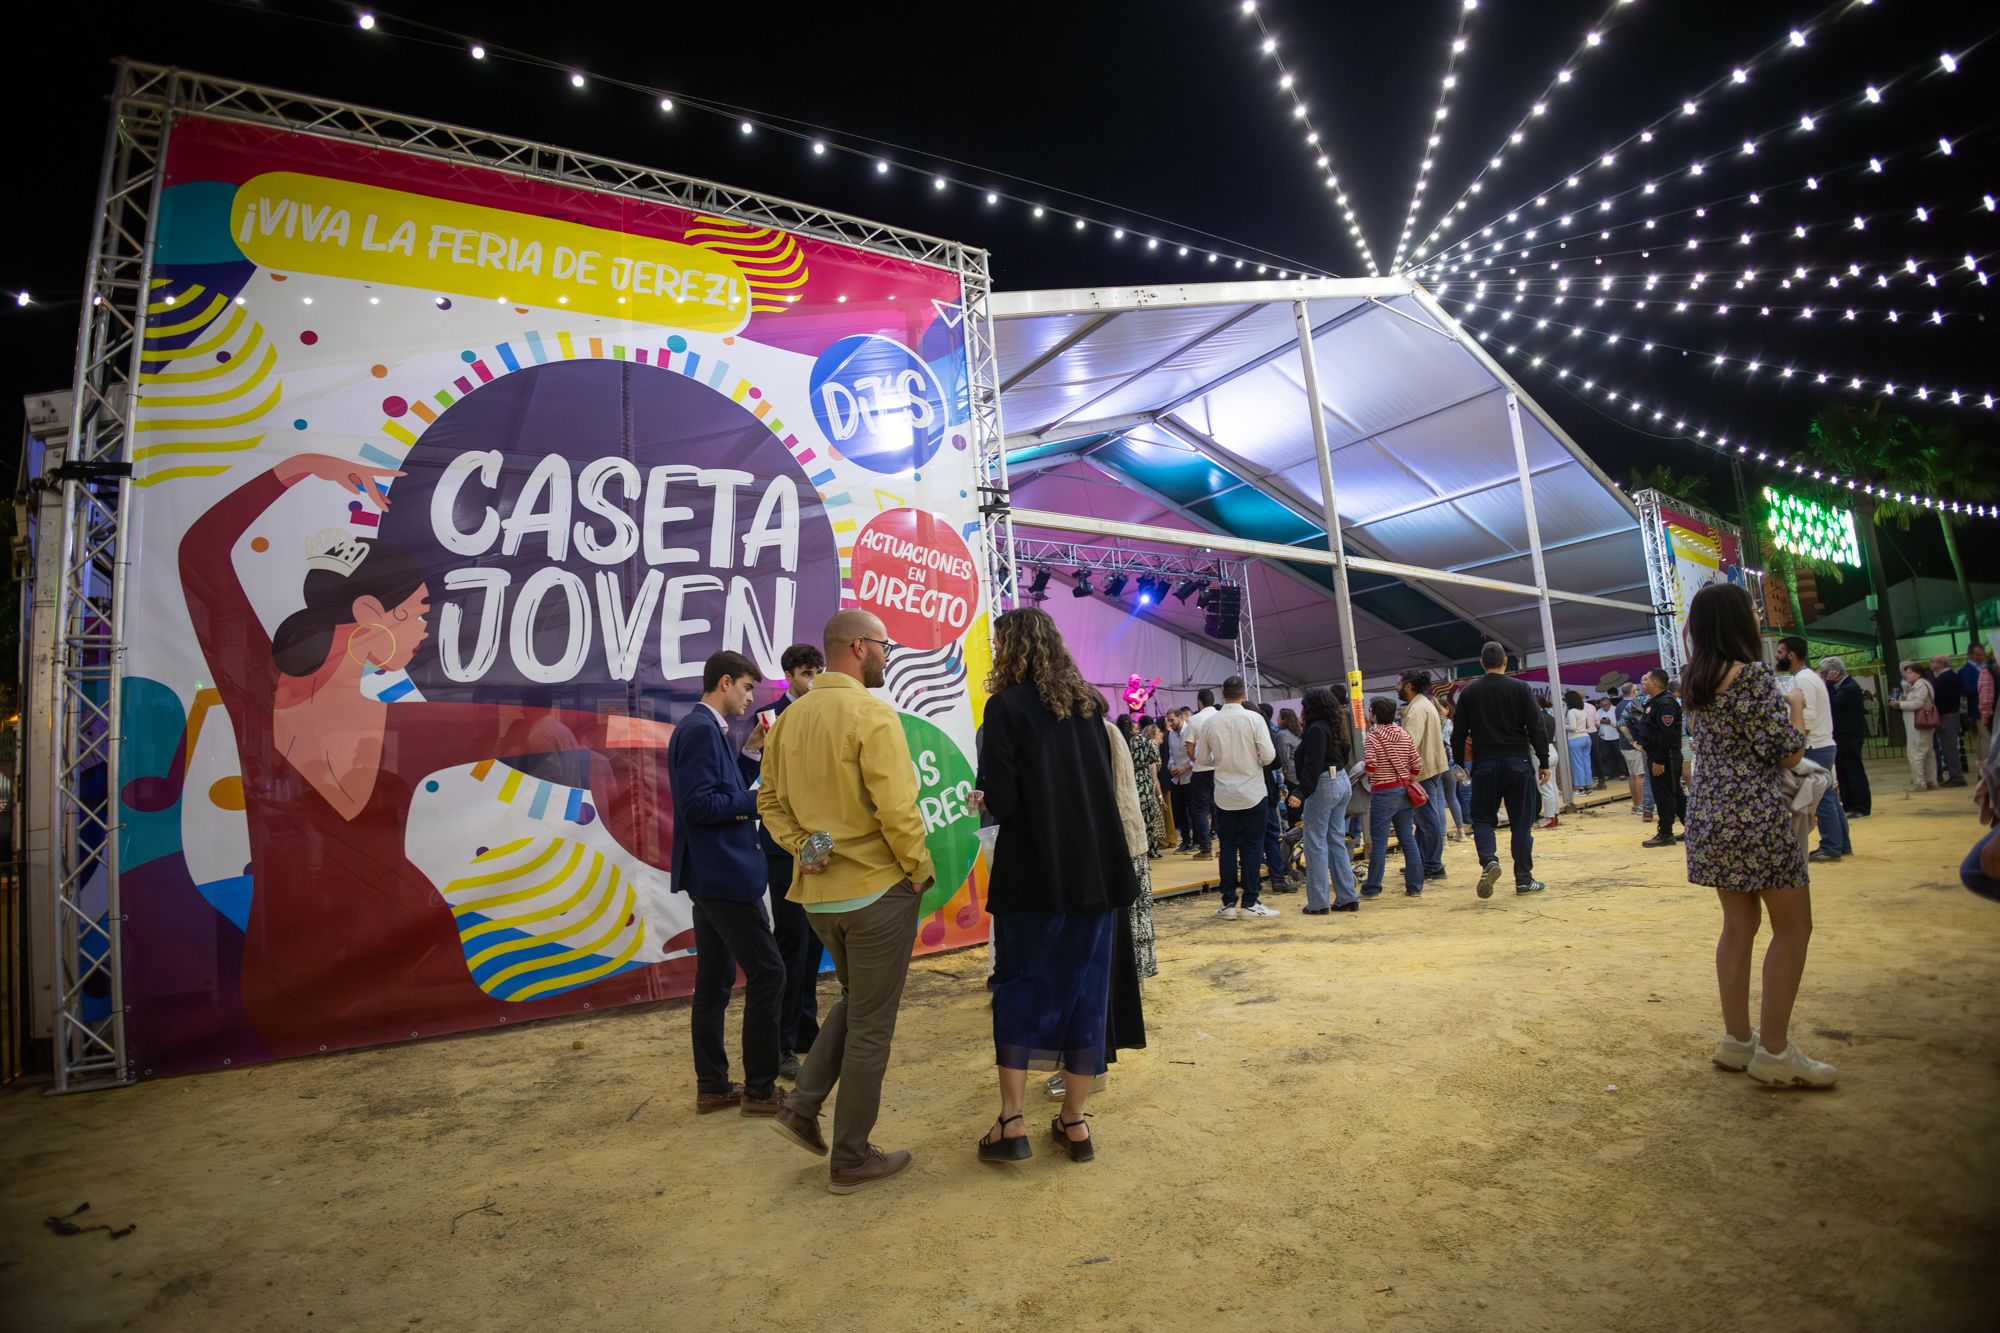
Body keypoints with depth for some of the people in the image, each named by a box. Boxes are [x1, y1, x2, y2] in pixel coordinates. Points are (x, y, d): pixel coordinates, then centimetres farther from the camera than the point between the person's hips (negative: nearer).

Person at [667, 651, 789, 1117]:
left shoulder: (702, 728, 14)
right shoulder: (702, 729, -16)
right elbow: (698, 805, -23)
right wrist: (758, 799, -14)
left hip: (710, 874, 10)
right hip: (725, 873, -10)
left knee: (715, 981, 14)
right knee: (767, 973, -3)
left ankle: (713, 1086, 23)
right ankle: (760, 1088, 7)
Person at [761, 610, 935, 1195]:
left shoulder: (790, 717, 6)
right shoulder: (872, 715, -17)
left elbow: (771, 801, 8)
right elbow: (897, 808, -22)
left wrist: (803, 848, 0)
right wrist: (921, 870, -9)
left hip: (818, 891, 7)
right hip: (878, 888, -7)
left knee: (855, 1000, 27)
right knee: (871, 1025, 8)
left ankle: (803, 1105, 19)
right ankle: (851, 1159, 20)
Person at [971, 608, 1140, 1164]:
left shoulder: (1007, 705, -9)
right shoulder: (1088, 703, 7)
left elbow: (1001, 797, -15)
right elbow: (1107, 783, 13)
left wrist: (986, 799, 6)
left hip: (1032, 870, -5)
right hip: (1096, 867, 5)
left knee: (1017, 985, 10)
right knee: (1084, 987, 12)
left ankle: (1012, 1122, 11)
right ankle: (1074, 1121, 20)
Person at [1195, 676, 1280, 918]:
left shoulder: (1209, 722, -3)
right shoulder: (1254, 719, -9)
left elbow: (1201, 758, 5)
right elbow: (1269, 755, -12)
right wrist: (1255, 761, 9)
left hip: (1224, 794, 2)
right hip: (1252, 792, -2)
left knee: (1228, 848, 8)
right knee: (1251, 848, 5)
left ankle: (1228, 903, 10)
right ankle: (1250, 903, 7)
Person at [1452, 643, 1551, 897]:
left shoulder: (1469, 692, 2)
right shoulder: (1521, 688, -1)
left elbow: (1459, 733, 3)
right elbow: (1536, 728, -4)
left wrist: (1459, 764, 12)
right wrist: (1543, 762, 3)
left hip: (1484, 764, 0)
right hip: (1518, 762, 0)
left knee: (1483, 818, 8)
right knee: (1521, 821, 7)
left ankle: (1489, 861, -18)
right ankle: (1524, 879, 12)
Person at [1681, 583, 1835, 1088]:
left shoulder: (1696, 680, 9)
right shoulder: (1753, 675, -15)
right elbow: (1789, 753, -12)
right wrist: (1796, 709, 5)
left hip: (1709, 814, 8)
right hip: (1756, 815, -8)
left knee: (1739, 924, 14)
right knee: (1793, 926, 4)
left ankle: (1737, 1040, 21)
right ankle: (1774, 1051, 7)